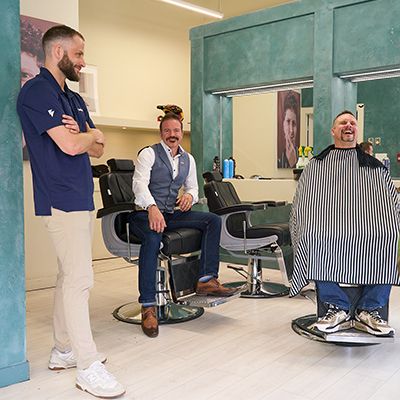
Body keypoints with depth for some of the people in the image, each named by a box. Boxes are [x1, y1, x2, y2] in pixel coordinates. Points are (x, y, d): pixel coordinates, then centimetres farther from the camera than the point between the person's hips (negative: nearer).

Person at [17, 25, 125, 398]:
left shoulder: (73, 99, 20)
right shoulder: (36, 91, -9)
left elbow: (97, 149, 16)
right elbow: (69, 145, -19)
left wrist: (81, 135, -5)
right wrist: (91, 133, 2)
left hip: (80, 199, 9)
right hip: (62, 200, -9)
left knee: (69, 276, 13)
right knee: (79, 280, -10)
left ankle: (64, 350, 24)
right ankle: (88, 366, -3)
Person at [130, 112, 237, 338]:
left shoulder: (188, 159, 16)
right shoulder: (149, 154, -3)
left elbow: (193, 187, 21)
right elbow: (140, 184, -18)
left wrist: (190, 195, -6)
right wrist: (152, 208, -38)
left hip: (172, 214, 6)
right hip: (146, 213, -6)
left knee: (213, 220, -11)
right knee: (153, 236, -39)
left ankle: (207, 279, -16)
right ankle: (148, 306, -33)